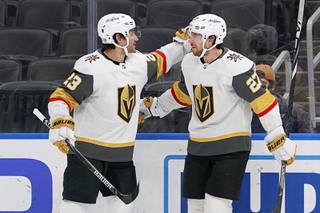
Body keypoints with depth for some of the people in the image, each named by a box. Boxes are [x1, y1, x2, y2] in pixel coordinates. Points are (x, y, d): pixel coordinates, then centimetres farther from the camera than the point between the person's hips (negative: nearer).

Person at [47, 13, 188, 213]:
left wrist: (182, 44, 20)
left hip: (122, 153, 7)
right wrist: (61, 124, -35)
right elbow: (61, 97, -21)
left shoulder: (139, 63, 5)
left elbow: (159, 61, 27)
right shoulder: (90, 67, -19)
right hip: (87, 150, -7)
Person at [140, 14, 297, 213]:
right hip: (197, 147, 7)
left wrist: (279, 141, -19)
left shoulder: (237, 66, -20)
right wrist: (152, 108, 31)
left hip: (231, 146, -7)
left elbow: (262, 101, -18)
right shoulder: (189, 63, 3)